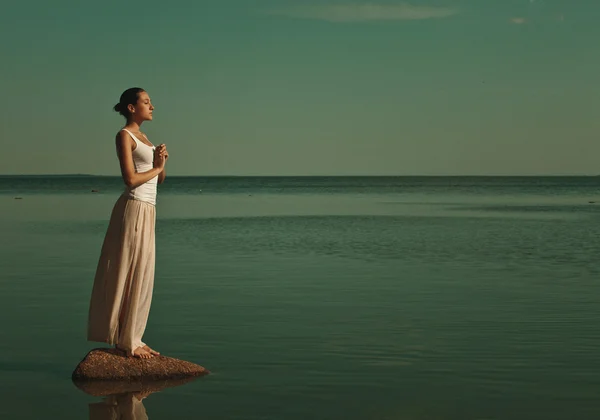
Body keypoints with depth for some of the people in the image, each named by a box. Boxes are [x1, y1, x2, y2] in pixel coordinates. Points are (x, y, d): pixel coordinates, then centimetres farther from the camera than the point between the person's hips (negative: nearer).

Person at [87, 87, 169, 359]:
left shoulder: (142, 138, 18)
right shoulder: (124, 135, -8)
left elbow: (160, 180, 19)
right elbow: (131, 179, -18)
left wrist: (162, 163, 0)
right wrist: (156, 167, -4)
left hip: (146, 212, 9)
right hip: (133, 209, -9)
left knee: (140, 276, 11)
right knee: (128, 275, -4)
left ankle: (130, 339, 17)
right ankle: (126, 341, 3)